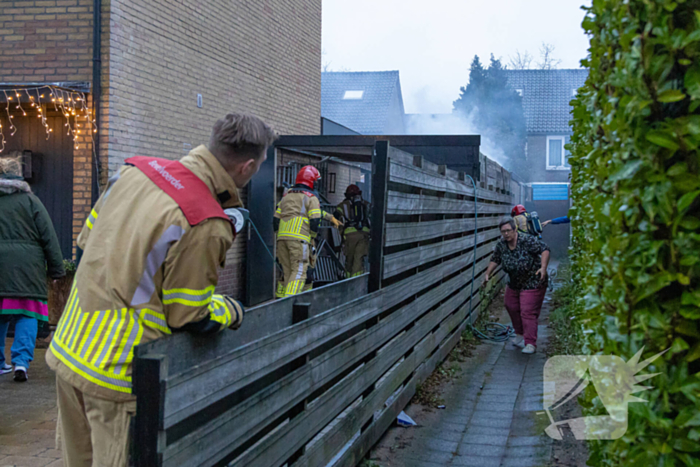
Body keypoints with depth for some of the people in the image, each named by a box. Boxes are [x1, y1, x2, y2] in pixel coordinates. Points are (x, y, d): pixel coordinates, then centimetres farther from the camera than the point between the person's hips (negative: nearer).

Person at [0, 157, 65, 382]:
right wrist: (56, 269, 4)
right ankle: (21, 361, -9)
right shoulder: (29, 201, 0)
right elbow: (48, 237, -1)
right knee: (27, 314, 2)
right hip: (26, 268, -3)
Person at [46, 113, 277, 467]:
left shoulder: (135, 169, 1)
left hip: (68, 348, 8)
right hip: (118, 375, -8)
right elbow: (192, 320, -13)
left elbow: (87, 239, 13)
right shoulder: (207, 226, -21)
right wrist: (232, 309, 8)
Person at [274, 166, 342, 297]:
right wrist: (312, 237, 5)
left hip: (282, 237, 6)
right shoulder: (311, 197, 4)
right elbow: (315, 221, -6)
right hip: (299, 238, -6)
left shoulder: (286, 196, 23)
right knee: (299, 271, -8)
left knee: (286, 270, 13)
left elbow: (276, 220, 19)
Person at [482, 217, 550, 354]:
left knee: (527, 312, -11)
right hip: (513, 284, 7)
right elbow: (495, 260, 7)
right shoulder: (501, 245, -5)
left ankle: (530, 344, -4)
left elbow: (544, 249, -27)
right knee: (511, 307, 17)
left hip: (532, 283, -7)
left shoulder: (527, 240, -24)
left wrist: (543, 268, -39)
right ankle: (520, 335, 39)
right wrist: (488, 273, -3)